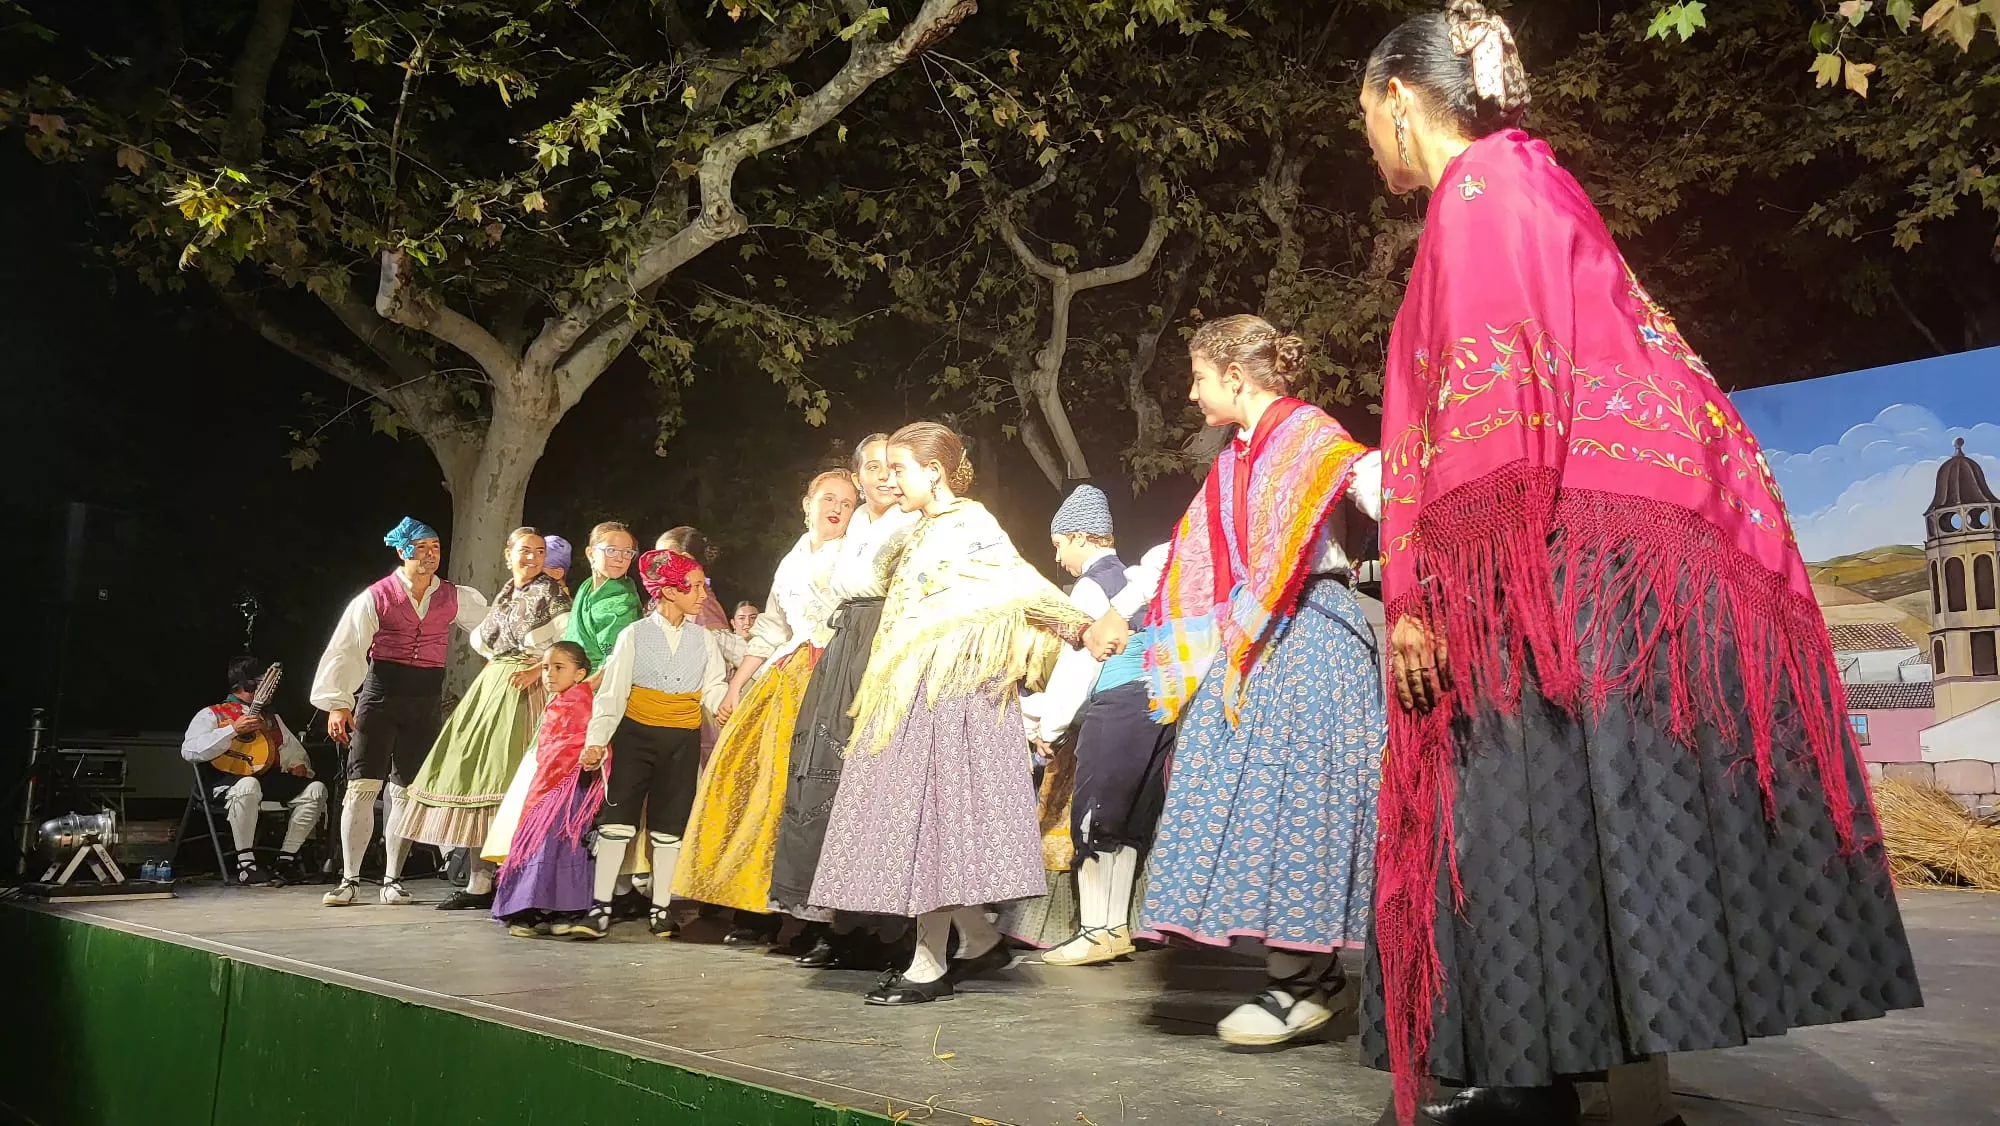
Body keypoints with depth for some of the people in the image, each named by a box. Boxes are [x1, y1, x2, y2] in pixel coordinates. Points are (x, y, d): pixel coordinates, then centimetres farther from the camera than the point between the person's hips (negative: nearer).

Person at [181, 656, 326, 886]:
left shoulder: (271, 718, 30)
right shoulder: (212, 714, 10)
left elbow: (293, 749, 31)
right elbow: (189, 751, -6)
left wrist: (300, 764, 7)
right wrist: (234, 729, -12)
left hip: (269, 777, 6)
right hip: (228, 778, -6)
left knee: (316, 789, -17)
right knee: (248, 786, -41)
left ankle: (286, 859, -12)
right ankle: (246, 864, -29)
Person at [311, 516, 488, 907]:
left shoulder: (454, 598, 8)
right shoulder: (376, 597, -1)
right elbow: (346, 649, -5)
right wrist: (337, 703, -12)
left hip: (426, 702, 2)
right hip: (379, 695, -2)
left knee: (405, 792, 5)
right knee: (362, 786, -6)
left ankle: (392, 879, 15)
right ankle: (350, 879, 5)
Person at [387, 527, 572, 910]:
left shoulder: (552, 592, -1)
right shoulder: (504, 594, 17)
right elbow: (479, 638, 30)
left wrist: (537, 669, -19)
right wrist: (498, 659, 14)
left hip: (523, 691, -7)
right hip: (492, 686, 7)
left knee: (503, 776, -12)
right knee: (477, 766, 1)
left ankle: (483, 882, -10)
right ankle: (479, 881, 4)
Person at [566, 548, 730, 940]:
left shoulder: (704, 638, 7)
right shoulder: (635, 635, -1)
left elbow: (714, 690, 5)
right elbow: (612, 693, -3)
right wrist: (597, 741, -11)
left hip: (683, 741, 2)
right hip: (635, 734, -2)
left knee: (669, 826, 8)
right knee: (616, 819, -5)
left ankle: (660, 911, 17)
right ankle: (599, 911, 0)